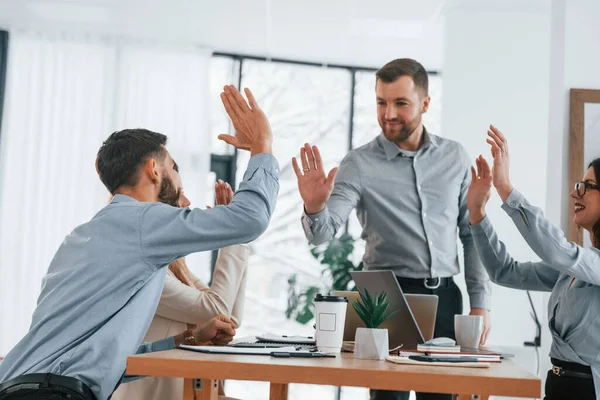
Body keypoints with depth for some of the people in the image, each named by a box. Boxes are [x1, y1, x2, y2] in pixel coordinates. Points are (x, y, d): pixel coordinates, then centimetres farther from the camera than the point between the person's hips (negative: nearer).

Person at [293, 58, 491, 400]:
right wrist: (314, 208, -37)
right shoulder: (360, 164, -5)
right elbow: (323, 233, -15)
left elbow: (472, 232, 10)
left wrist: (480, 302, 4)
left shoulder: (455, 157, 5)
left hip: (444, 296, 3)